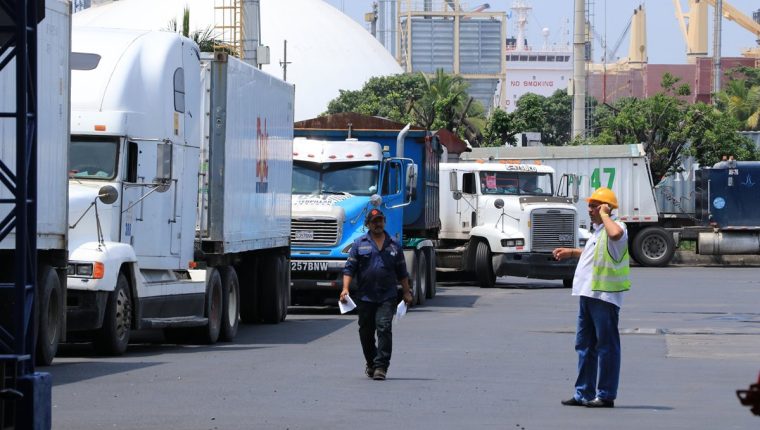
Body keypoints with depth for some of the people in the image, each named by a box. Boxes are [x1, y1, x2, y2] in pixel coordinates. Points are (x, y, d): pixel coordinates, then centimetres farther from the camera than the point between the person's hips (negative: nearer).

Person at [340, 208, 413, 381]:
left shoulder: (394, 245, 11)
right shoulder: (360, 244, 5)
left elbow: (402, 272, 17)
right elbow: (349, 268, 2)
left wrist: (407, 292, 14)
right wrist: (345, 288, -10)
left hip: (387, 297, -1)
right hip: (365, 297, 1)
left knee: (384, 328, -14)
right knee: (366, 332, 8)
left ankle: (381, 366, -15)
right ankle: (371, 363, 29)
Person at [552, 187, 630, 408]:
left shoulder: (616, 227, -12)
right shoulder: (597, 230, 18)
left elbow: (615, 234, -39)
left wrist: (604, 214, -23)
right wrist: (571, 252, 36)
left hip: (604, 296, -10)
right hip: (588, 295, 10)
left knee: (606, 346, -4)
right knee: (584, 344, 14)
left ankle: (606, 395, 0)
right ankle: (584, 394, 20)